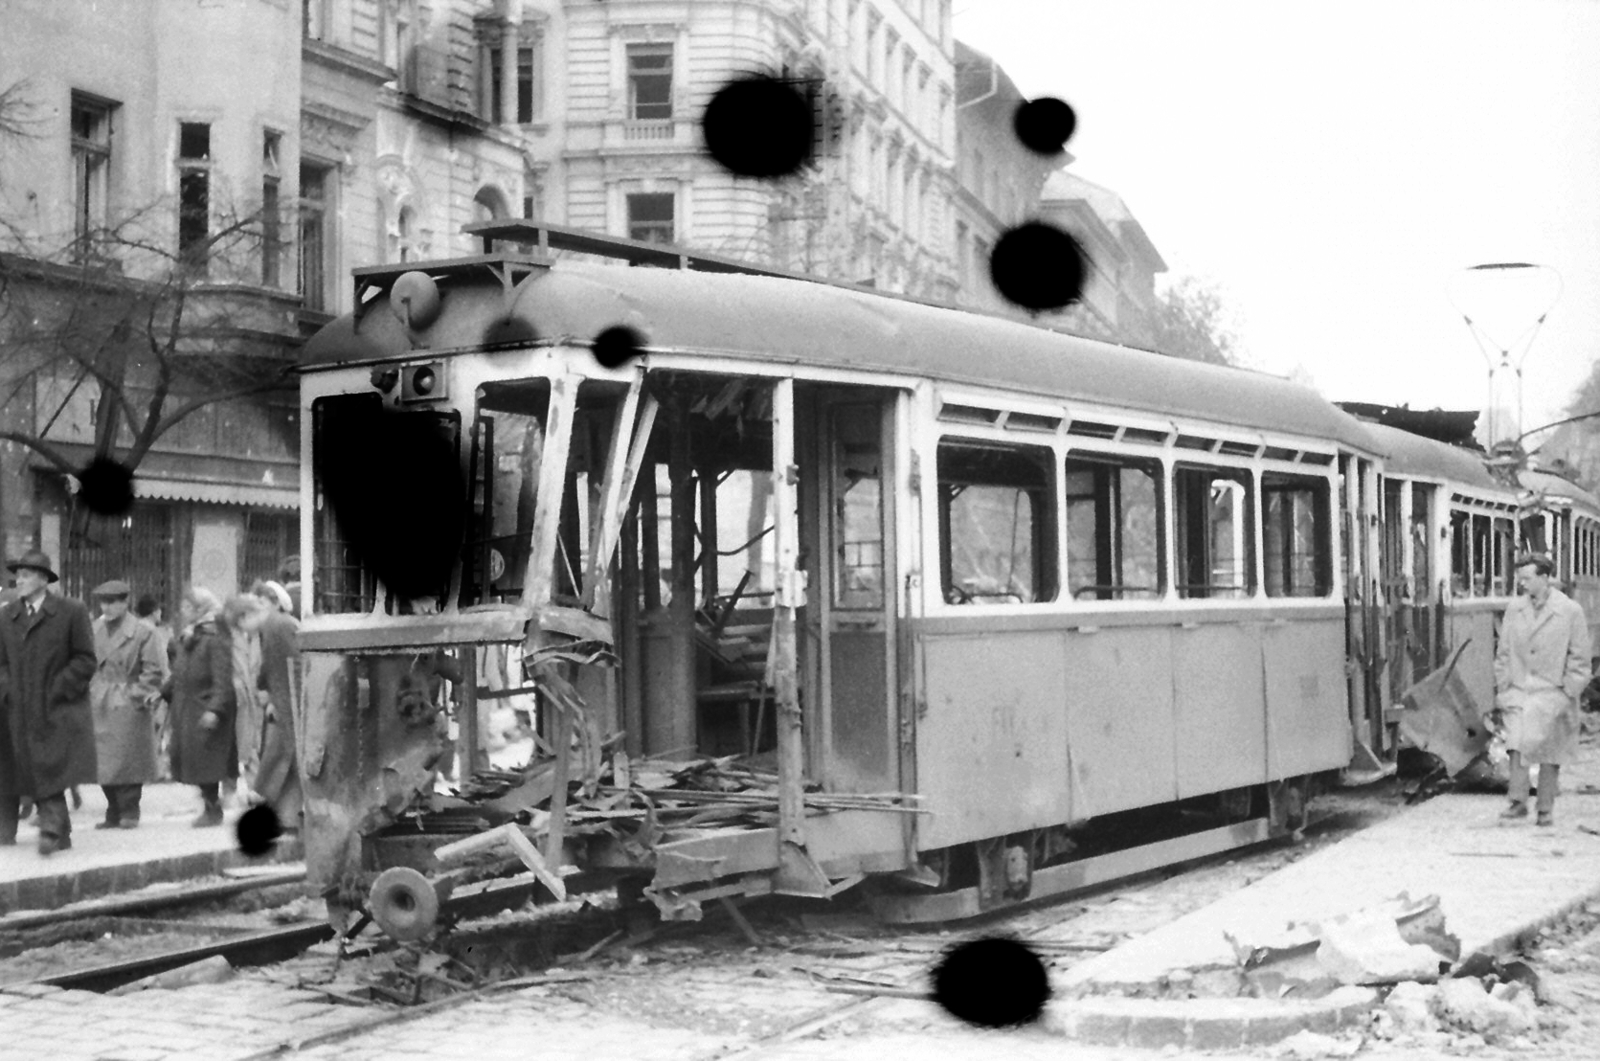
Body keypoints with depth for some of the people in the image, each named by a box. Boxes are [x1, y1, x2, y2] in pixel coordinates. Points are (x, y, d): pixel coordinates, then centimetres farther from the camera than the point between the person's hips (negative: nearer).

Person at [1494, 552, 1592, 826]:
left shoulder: (1570, 611, -2)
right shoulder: (1514, 610, 8)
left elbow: (1579, 659, 0)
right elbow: (1503, 654, 14)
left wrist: (1568, 695, -5)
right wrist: (1502, 690, 8)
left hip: (1551, 692, -2)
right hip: (1518, 689, 2)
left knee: (1548, 753, -2)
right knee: (1517, 744, -16)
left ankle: (1546, 810, 9)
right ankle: (1518, 803, -16)